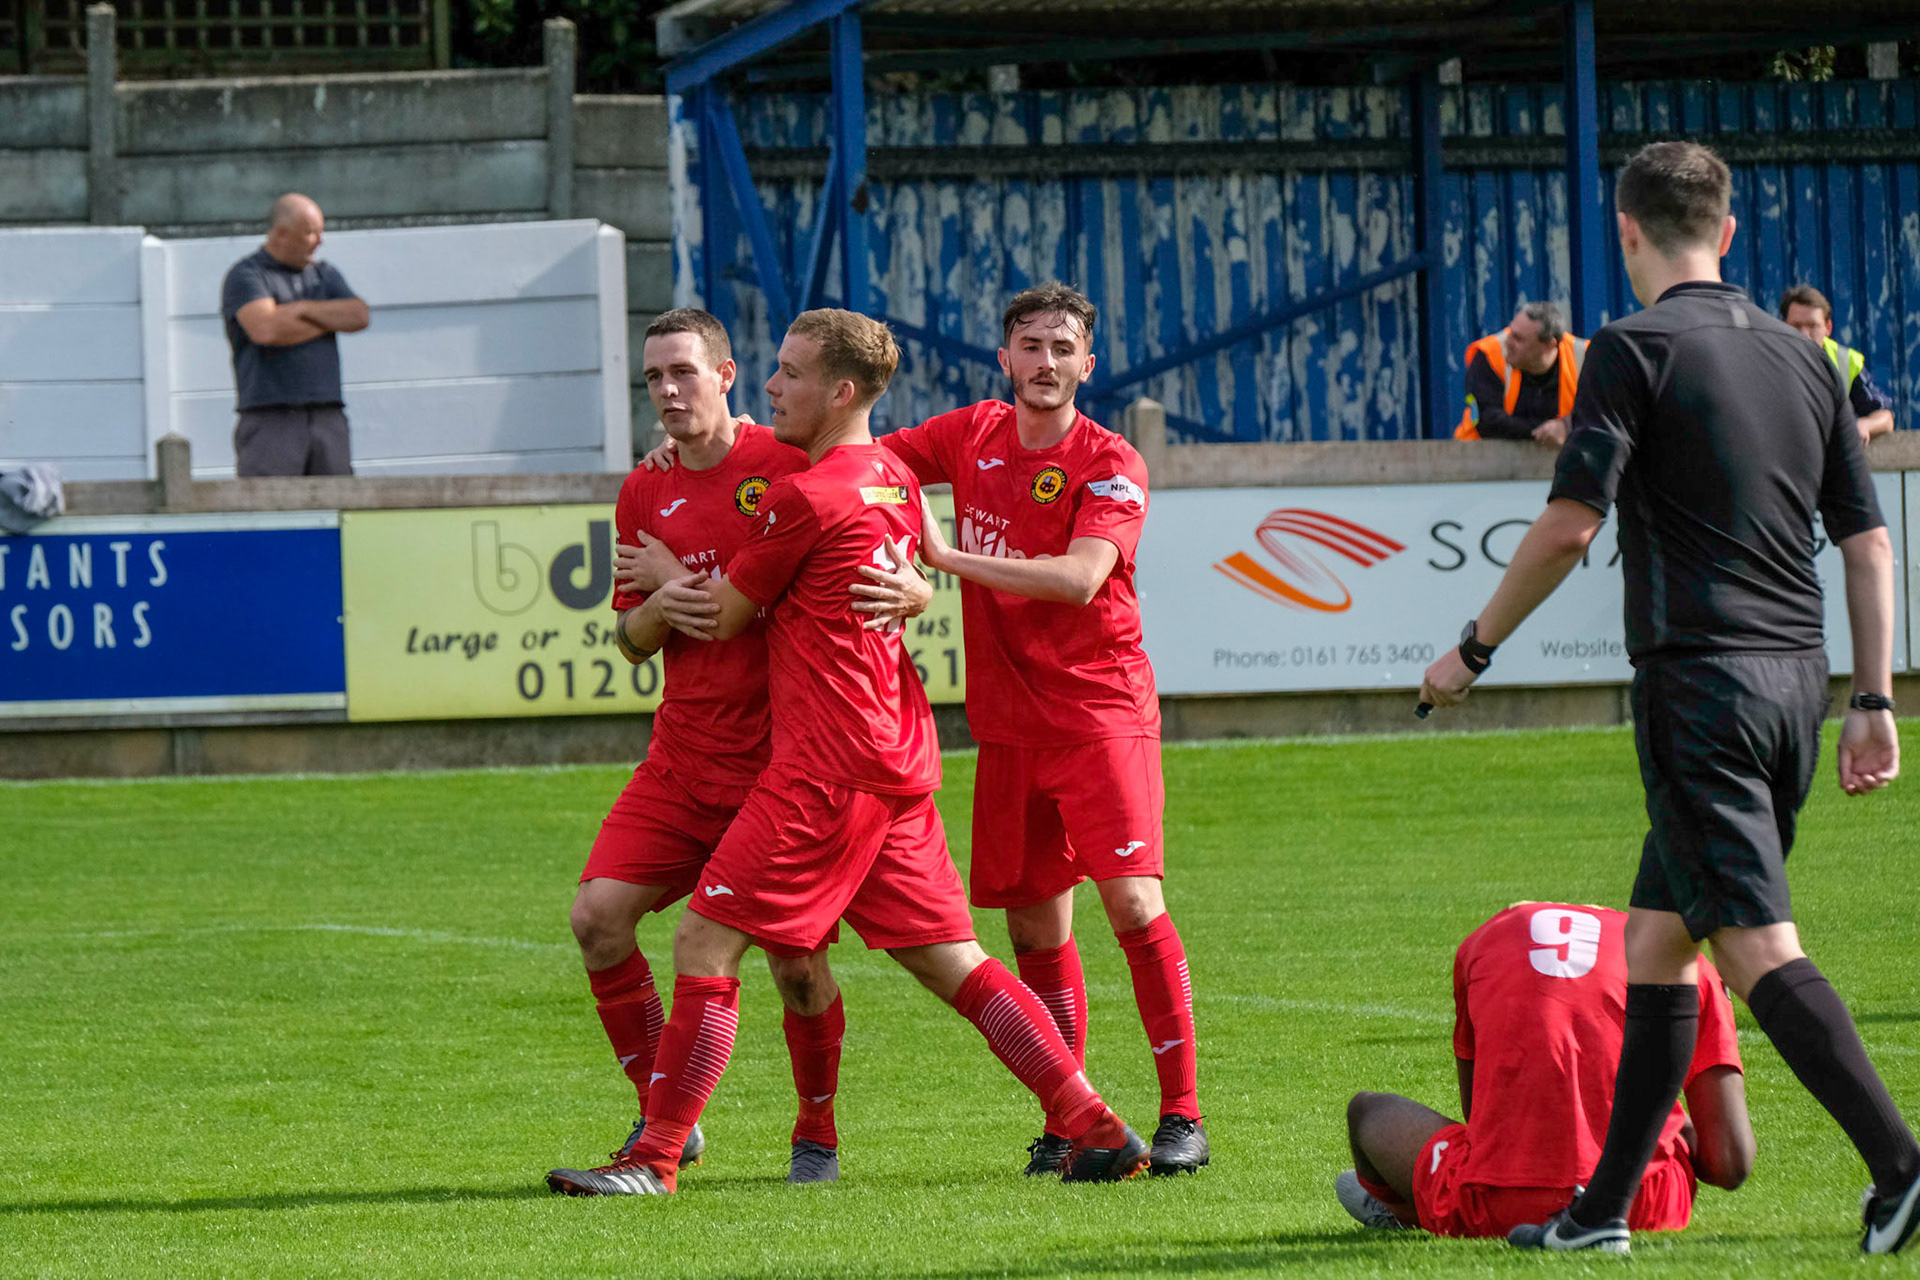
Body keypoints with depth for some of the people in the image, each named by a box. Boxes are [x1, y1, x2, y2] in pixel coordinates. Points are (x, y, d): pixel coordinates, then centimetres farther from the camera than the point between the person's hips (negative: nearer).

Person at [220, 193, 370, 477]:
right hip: (270, 419, -5)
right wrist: (331, 320, -3)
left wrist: (302, 309, -7)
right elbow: (265, 329, -17)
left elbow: (359, 316, 3)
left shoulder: (325, 275, 19)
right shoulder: (245, 275, 0)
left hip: (327, 420, 5)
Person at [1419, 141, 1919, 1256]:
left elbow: (1569, 526, -11)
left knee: (1759, 947, -11)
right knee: (1656, 938, 15)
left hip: (1698, 682, -7)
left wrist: (1473, 651, 0)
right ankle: (1606, 1208, 16)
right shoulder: (1803, 358, 13)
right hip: (1794, 681, 7)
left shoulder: (1636, 351, -6)